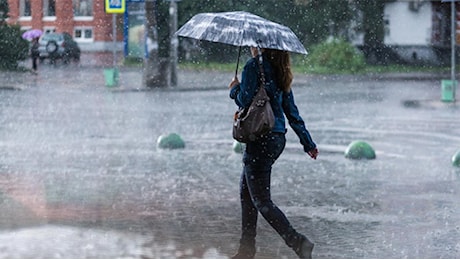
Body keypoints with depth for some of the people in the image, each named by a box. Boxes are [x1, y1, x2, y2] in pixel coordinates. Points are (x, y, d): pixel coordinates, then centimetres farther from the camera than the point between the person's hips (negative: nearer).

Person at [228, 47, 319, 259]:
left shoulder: (254, 66, -12)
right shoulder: (279, 72, 12)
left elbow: (245, 100, -19)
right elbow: (292, 112, 15)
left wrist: (234, 89, 3)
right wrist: (308, 143, 19)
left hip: (261, 140, -9)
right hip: (277, 138, 9)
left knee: (261, 201, -6)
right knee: (246, 191, 18)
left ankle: (298, 242, -15)